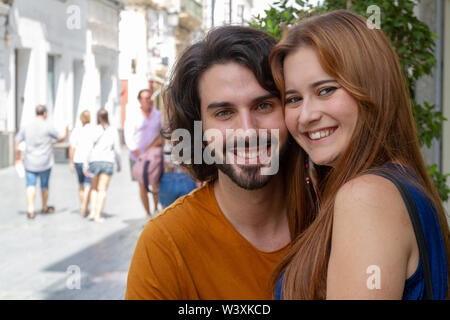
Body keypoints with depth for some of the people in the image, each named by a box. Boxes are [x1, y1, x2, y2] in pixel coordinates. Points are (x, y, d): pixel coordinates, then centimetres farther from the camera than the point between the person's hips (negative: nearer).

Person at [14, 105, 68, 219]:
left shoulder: (27, 127, 1)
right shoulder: (48, 127, -10)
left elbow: (17, 143, 6)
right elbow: (61, 139, 2)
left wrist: (18, 157, 18)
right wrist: (66, 130, 22)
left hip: (30, 162, 2)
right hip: (44, 162, -2)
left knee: (31, 185, 0)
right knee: (44, 185, 14)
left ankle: (30, 210, -15)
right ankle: (44, 208, 31)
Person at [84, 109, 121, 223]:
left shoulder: (94, 130, -1)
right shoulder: (113, 131, 2)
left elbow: (89, 149, -4)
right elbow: (117, 150, 3)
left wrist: (85, 165, -1)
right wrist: (119, 164, 15)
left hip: (94, 161, 1)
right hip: (108, 162, 0)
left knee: (95, 188, 17)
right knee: (102, 190, 1)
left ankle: (92, 211, 6)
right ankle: (98, 215, -5)